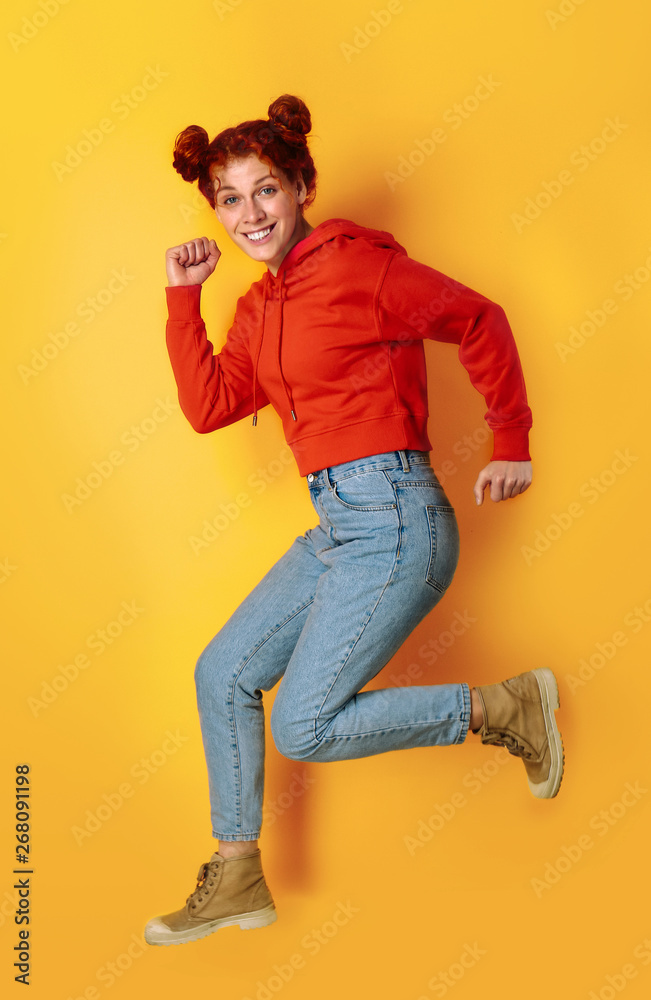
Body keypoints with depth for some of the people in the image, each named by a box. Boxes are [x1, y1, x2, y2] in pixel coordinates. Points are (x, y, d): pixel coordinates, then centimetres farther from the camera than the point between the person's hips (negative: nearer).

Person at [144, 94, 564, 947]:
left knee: (305, 728, -8)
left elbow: (479, 322, -3)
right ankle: (236, 881, 24)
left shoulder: (357, 264, -9)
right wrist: (183, 298, 4)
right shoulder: (258, 307, 14)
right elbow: (209, 407, 5)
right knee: (223, 674, 10)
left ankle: (507, 708, 7)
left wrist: (512, 444, 1)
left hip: (392, 521, -9)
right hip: (337, 527, 9)